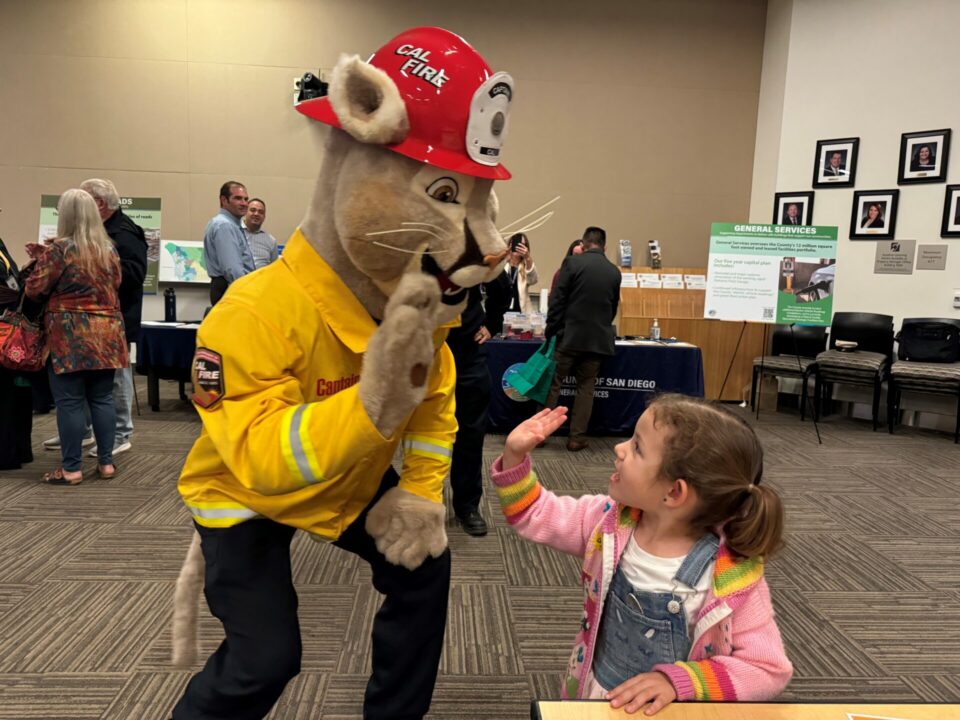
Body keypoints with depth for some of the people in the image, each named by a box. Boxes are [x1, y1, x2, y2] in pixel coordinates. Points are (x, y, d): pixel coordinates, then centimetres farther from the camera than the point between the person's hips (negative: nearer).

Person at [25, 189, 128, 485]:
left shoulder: (59, 249, -9)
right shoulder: (109, 250, 6)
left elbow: (33, 289, -5)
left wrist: (40, 260, 10)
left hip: (69, 336, -5)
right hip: (106, 335, 5)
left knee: (69, 402, 1)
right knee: (102, 398, 11)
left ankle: (71, 469, 6)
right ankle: (106, 462, 16)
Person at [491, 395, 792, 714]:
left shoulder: (734, 576, -23)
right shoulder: (609, 522, -11)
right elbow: (535, 515, 0)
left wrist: (678, 681, -26)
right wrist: (515, 456, -15)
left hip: (671, 709, -3)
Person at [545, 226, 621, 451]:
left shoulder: (572, 262, -5)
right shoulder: (614, 271, 7)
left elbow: (557, 300, -8)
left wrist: (551, 331, -2)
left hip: (569, 336, -3)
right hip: (598, 339, 3)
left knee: (552, 383, 6)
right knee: (586, 387, 9)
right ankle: (577, 437, 10)